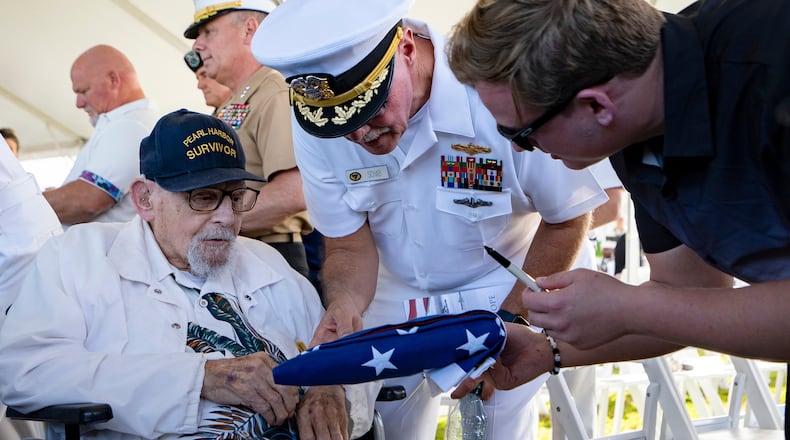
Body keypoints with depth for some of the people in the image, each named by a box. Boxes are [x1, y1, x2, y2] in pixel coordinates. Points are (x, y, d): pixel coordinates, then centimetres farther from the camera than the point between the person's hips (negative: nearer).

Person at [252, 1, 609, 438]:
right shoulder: (312, 127, -18)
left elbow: (566, 220, -16)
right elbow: (349, 247, -9)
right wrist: (343, 305, -31)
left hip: (503, 299, -3)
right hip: (393, 303, 3)